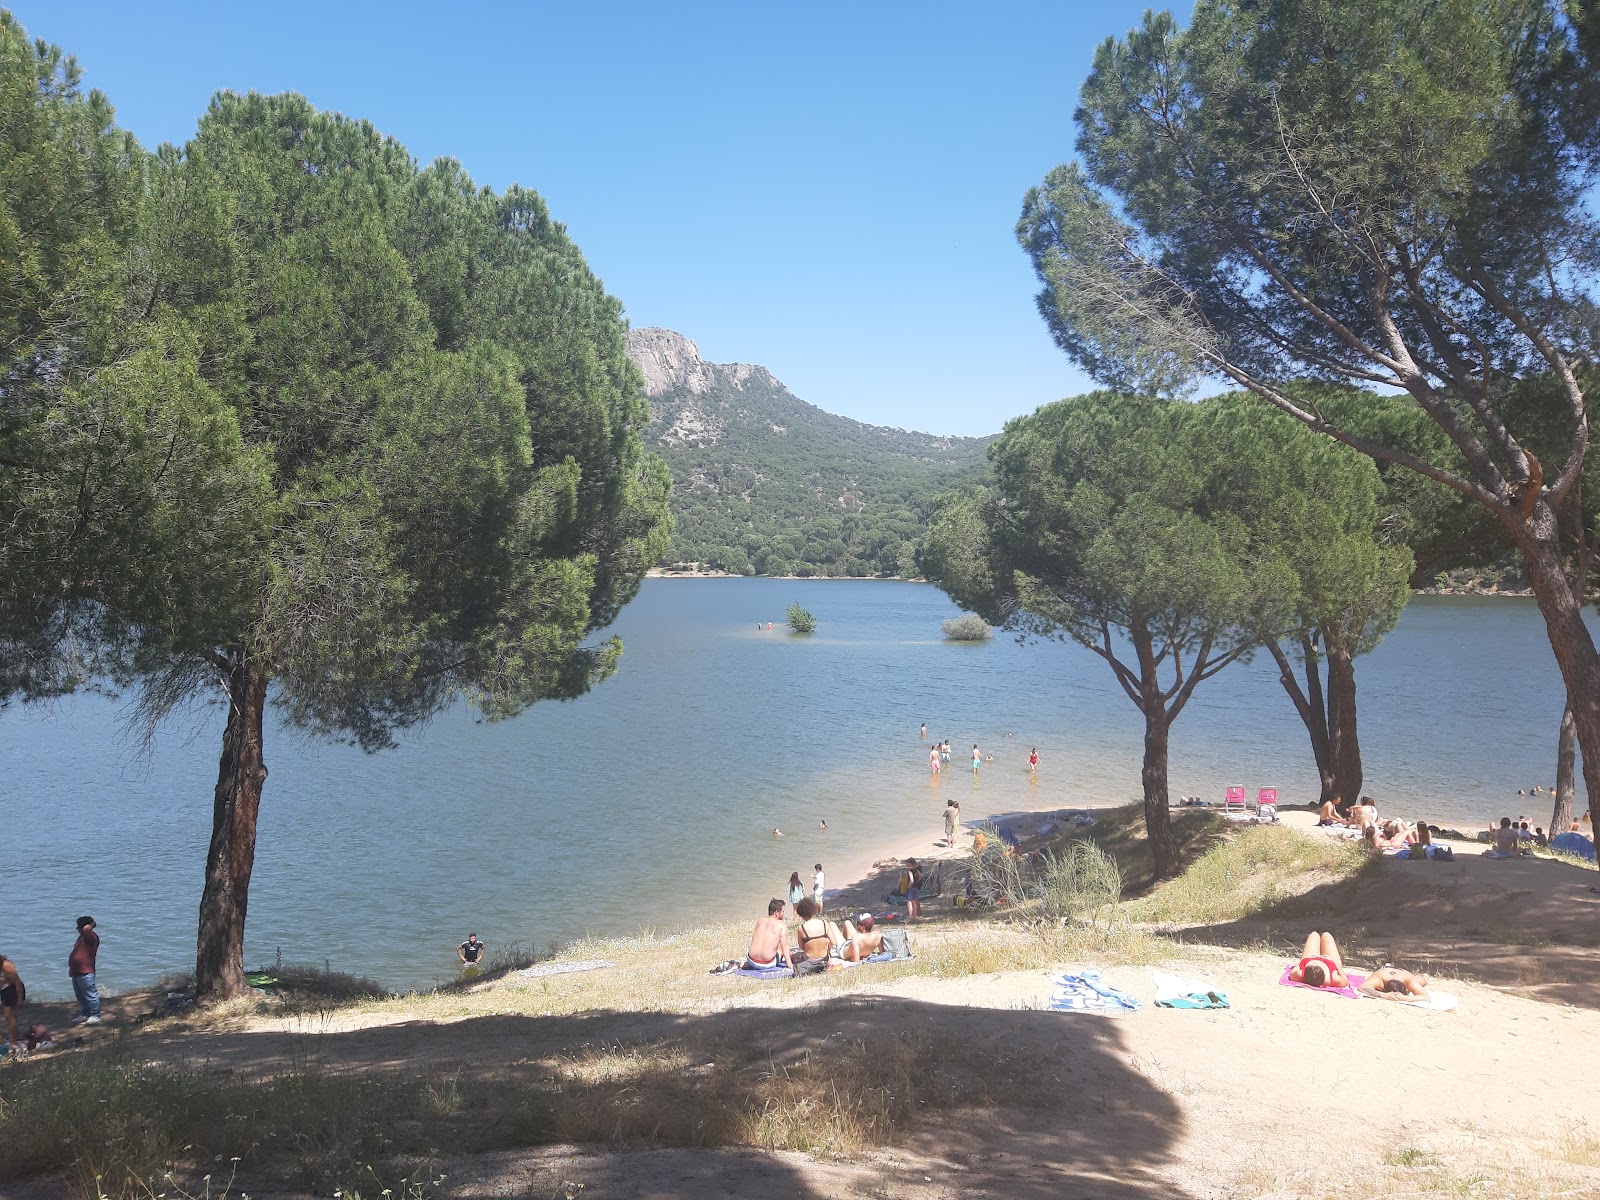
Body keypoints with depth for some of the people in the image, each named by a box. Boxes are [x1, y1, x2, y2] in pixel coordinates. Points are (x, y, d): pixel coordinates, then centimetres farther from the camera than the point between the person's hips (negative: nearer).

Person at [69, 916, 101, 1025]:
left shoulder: (91, 937, -15)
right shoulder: (82, 937, 17)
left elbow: (86, 929, -38)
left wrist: (92, 925, -16)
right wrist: (71, 969, 27)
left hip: (85, 973, -11)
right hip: (76, 972, 11)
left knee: (90, 995, -5)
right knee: (80, 996, 18)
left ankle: (95, 1016, -1)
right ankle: (84, 1015, 29)